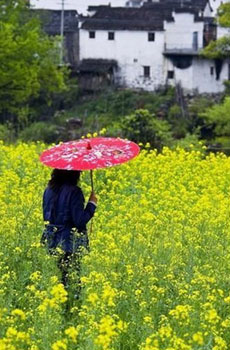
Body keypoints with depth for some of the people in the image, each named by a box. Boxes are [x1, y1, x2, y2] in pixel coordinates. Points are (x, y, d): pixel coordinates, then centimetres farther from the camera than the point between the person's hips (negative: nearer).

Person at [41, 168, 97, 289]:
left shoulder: (49, 190, 5)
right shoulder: (74, 192, -16)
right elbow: (80, 220, -18)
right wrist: (92, 204, -7)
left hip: (53, 242, 7)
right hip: (72, 242, -7)